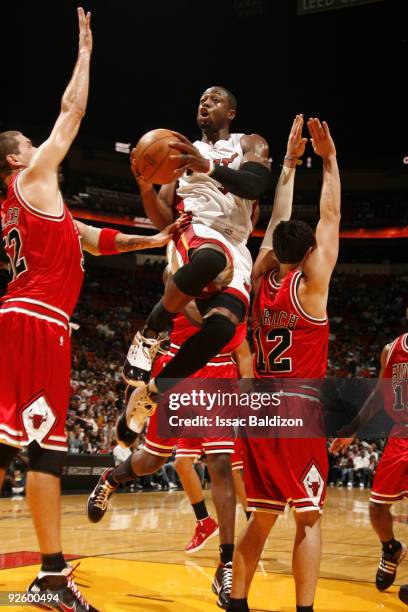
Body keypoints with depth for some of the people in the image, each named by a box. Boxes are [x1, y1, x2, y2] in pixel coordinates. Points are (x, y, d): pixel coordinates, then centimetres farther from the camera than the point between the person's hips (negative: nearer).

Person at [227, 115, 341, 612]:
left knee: (261, 517, 12)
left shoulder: (262, 278, 6)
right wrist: (329, 160, 8)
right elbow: (330, 217, 1)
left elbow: (279, 221, 18)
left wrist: (289, 163, 24)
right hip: (300, 411, -6)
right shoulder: (310, 283, -7)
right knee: (308, 518, -1)